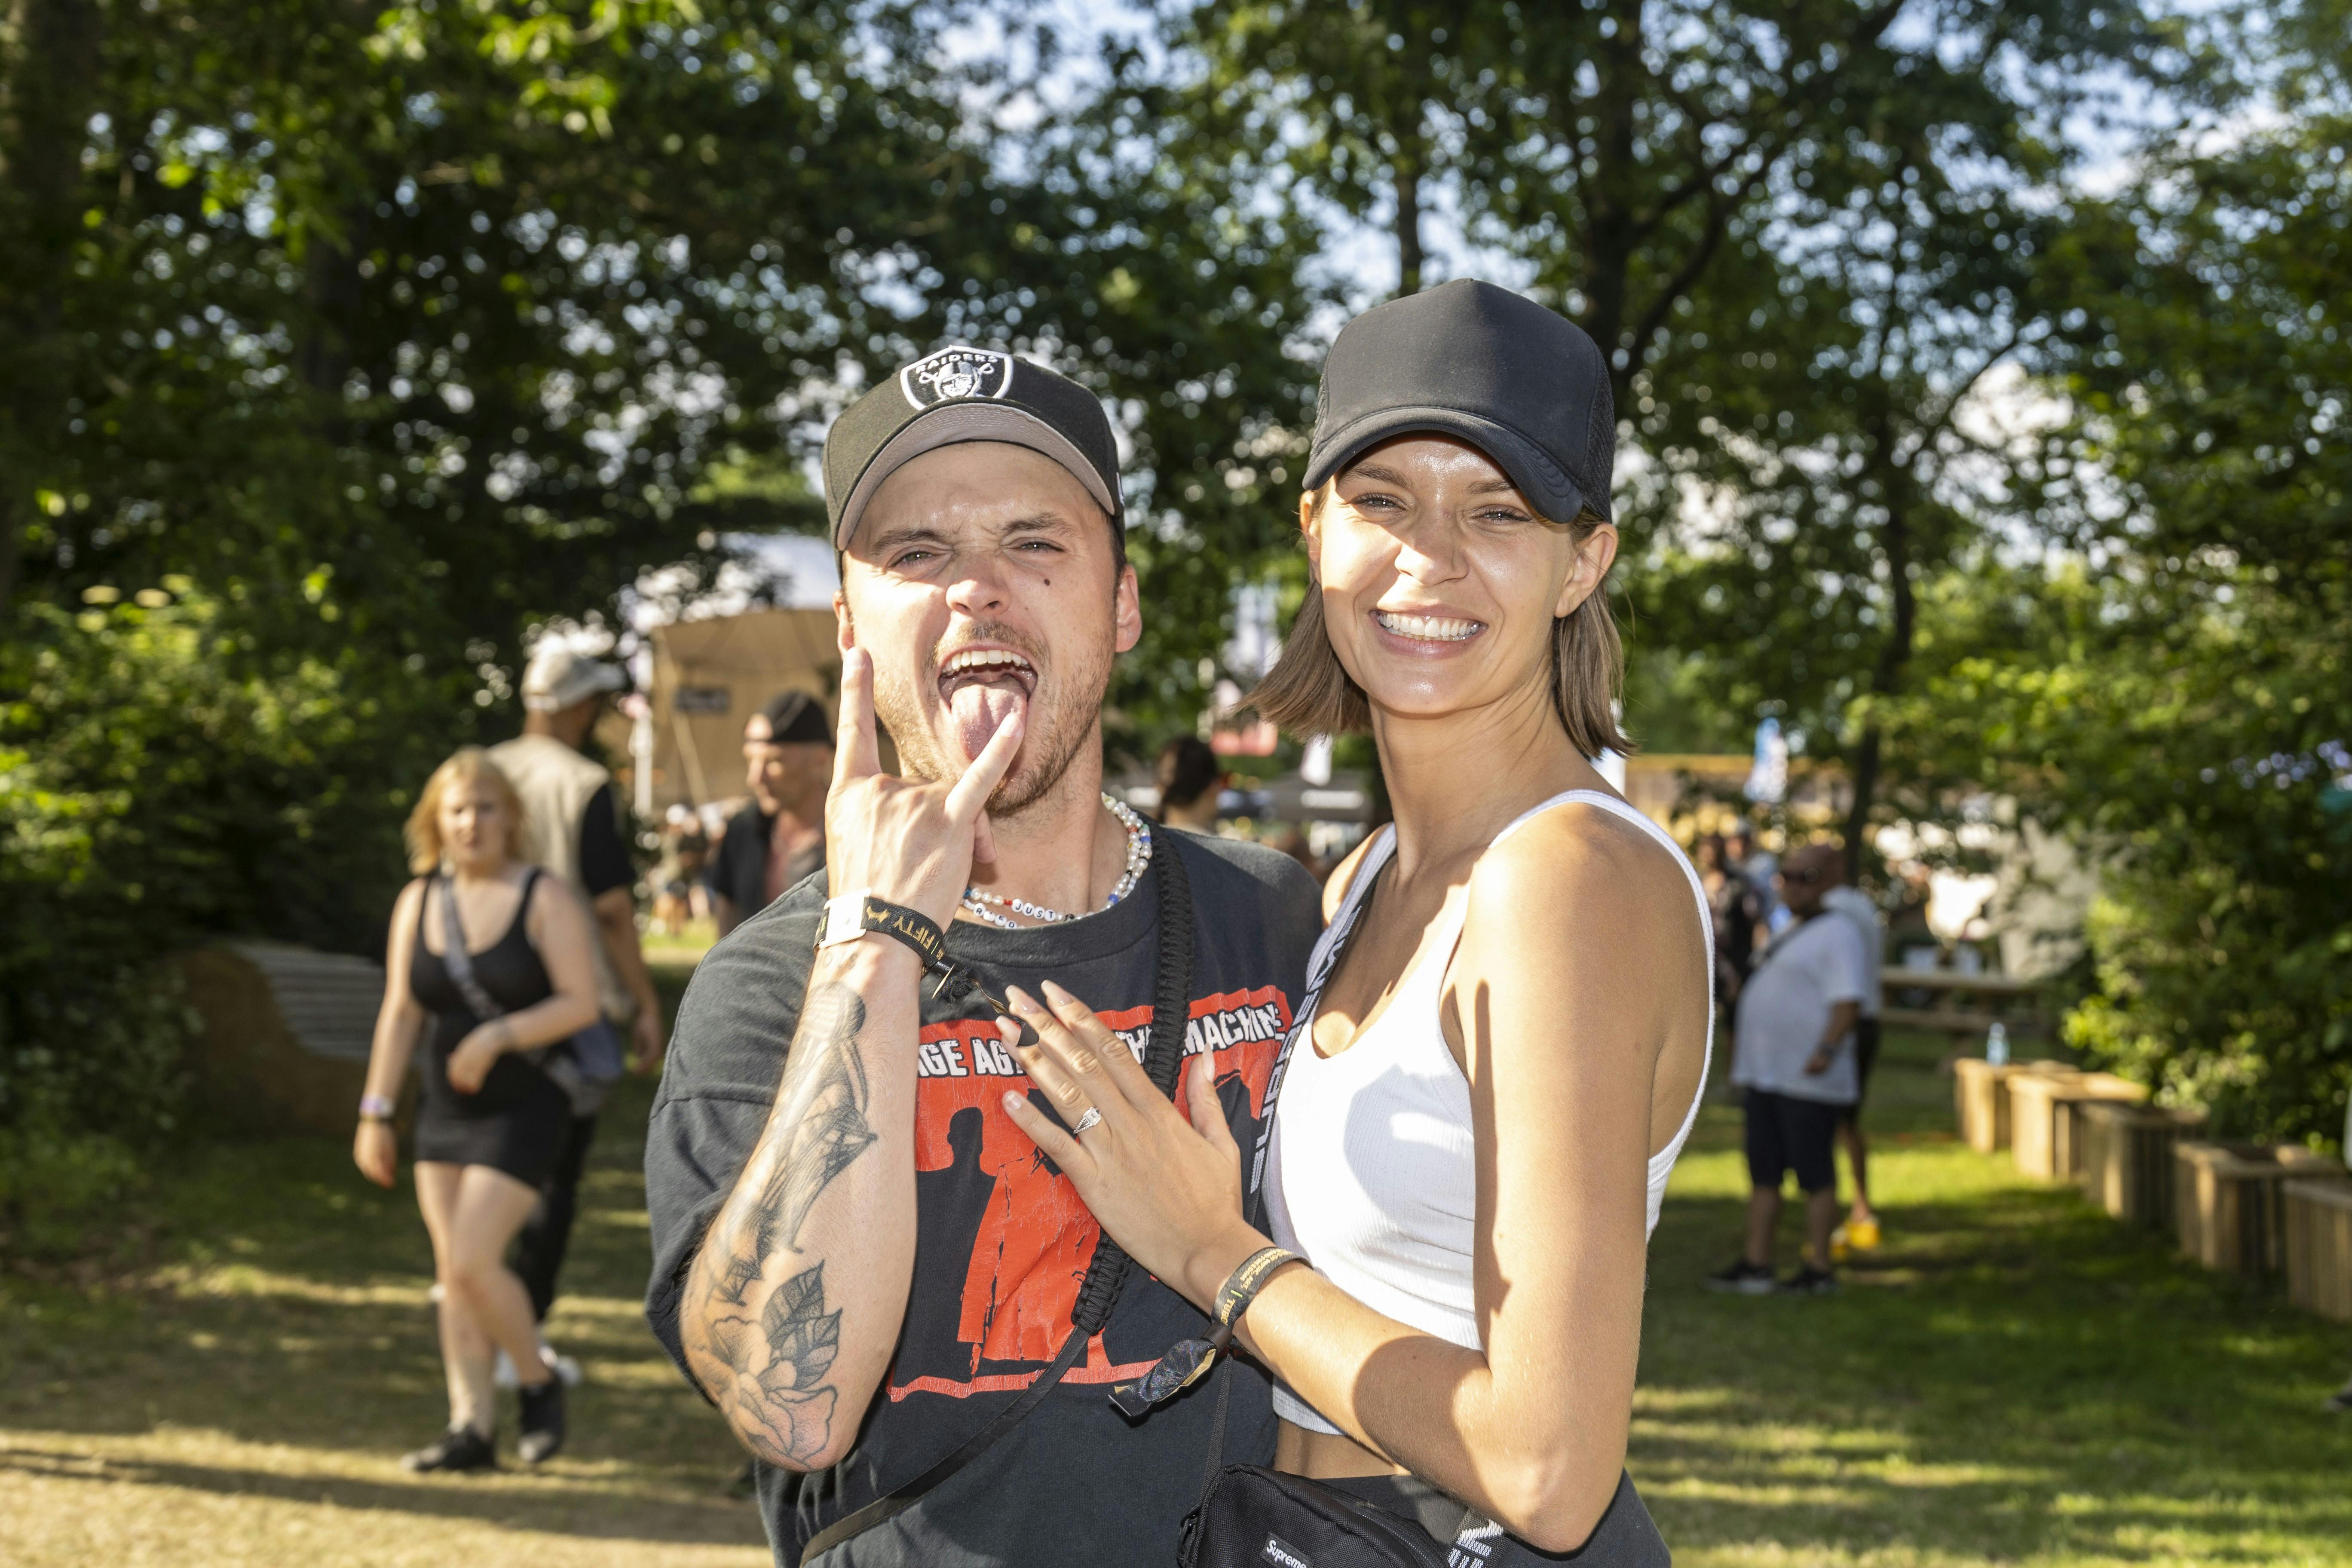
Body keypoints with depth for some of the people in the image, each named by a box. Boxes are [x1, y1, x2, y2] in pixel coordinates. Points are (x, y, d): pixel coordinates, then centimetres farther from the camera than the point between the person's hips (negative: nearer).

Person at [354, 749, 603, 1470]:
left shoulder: (545, 898, -8)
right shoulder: (419, 901, 7)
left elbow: (582, 1003, -12)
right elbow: (400, 1012, 8)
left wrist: (499, 1036, -24)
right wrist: (375, 1113, 5)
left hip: (523, 1107, -6)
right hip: (445, 1109, 6)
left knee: (472, 1261, -13)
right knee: (452, 1271, 4)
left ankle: (540, 1383, 10)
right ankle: (472, 1428, 9)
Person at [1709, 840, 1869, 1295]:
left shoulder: (1836, 934, -9)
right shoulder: (1790, 932, 19)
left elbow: (1847, 1001, -20)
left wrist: (1827, 1050, -32)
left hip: (1808, 1082, -9)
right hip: (1765, 1074, 9)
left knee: (1815, 1175, -3)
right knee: (1763, 1172, 9)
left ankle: (1818, 1269, 2)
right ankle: (1755, 1265, 13)